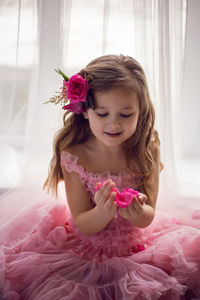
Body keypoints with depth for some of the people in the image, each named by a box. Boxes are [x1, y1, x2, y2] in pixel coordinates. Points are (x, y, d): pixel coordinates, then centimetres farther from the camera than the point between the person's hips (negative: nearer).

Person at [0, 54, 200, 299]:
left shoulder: (146, 151, -11)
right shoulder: (74, 156, -16)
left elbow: (148, 218, -8)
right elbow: (83, 225, -12)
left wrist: (138, 212, -33)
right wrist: (103, 212, -35)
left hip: (134, 245, 2)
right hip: (85, 248, -1)